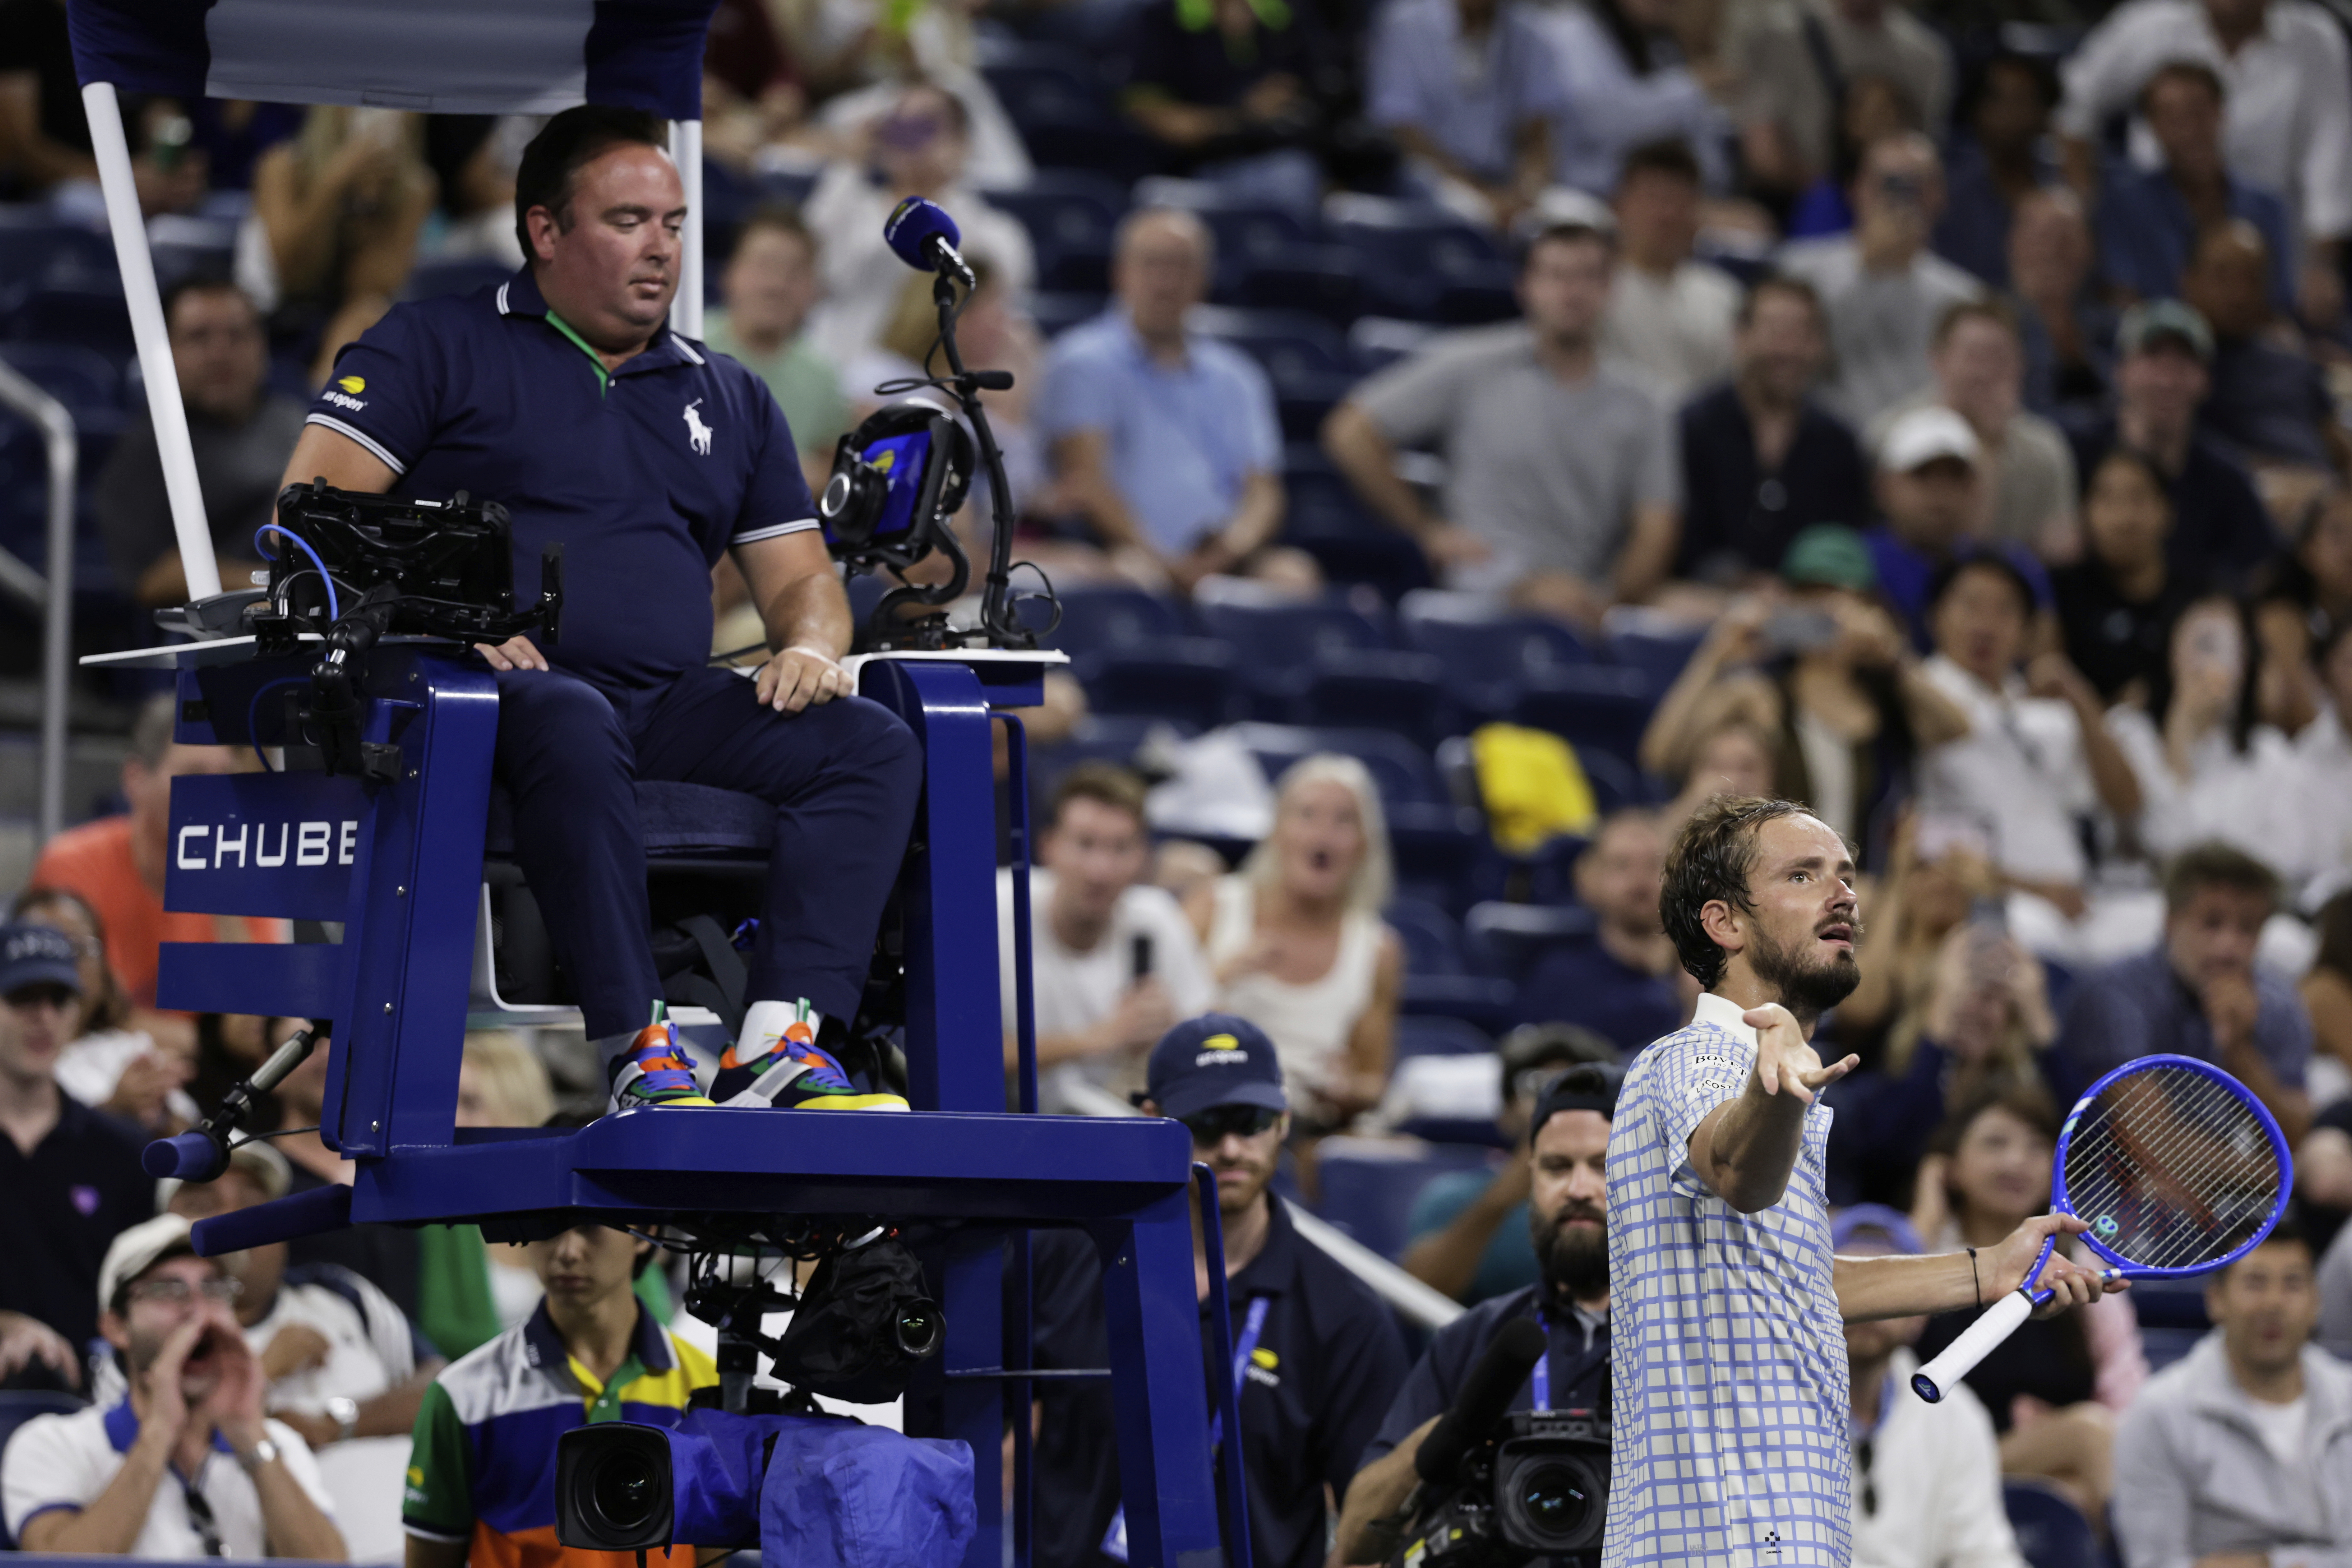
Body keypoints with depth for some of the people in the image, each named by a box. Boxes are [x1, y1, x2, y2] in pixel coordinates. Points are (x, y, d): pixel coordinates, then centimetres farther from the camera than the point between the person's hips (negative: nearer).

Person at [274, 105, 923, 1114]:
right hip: (507, 689, -5)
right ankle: (635, 1056, -43)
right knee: (574, 728, -41)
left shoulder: (728, 398, 27)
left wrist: (809, 644, -1)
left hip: (670, 706, 5)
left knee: (872, 746, -22)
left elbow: (800, 579, 25)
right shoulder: (437, 348, 11)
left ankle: (781, 1037, -38)